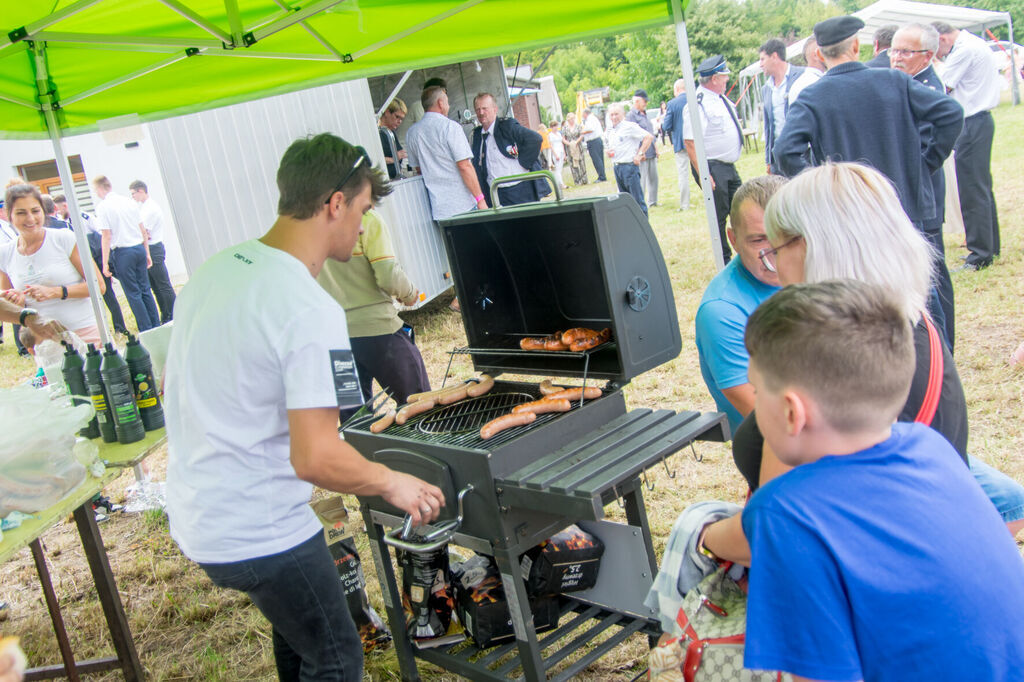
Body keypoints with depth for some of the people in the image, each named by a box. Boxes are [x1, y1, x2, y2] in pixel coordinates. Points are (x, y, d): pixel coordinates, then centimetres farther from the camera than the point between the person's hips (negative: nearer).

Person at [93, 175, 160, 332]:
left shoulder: (102, 207, -8)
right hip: (139, 248, 5)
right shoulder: (129, 202, 9)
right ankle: (156, 326, 13)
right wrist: (147, 253, 19)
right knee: (145, 289, 12)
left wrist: (105, 263, -7)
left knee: (133, 294, 1)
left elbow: (106, 236, -11)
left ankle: (146, 330, 3)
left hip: (122, 252, -5)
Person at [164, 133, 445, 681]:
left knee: (300, 631, 29)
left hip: (195, 518, 9)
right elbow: (317, 459, -28)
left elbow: (174, 387, 15)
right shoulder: (312, 312, -25)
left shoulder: (213, 270, 2)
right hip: (259, 534, -9)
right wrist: (392, 483, -11)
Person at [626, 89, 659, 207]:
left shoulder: (644, 114, 18)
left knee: (653, 177, 13)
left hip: (651, 153, 9)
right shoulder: (631, 116, -10)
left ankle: (652, 201, 23)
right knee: (641, 180, -7)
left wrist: (656, 149, 22)